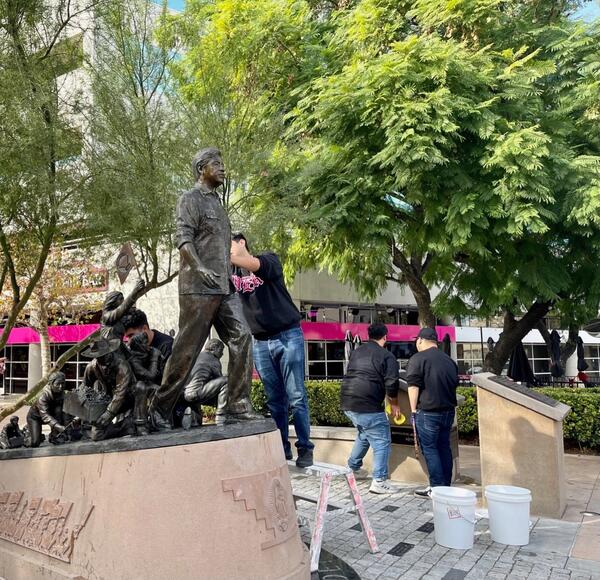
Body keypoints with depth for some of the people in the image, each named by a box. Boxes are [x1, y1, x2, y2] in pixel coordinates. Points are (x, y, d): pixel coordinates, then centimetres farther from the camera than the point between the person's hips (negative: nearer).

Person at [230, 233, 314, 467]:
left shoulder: (269, 259, -2)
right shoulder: (232, 273, 10)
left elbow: (254, 264, -24)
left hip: (287, 336, -4)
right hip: (260, 342, 4)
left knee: (296, 397, -3)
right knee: (275, 400, 6)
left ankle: (305, 448, 4)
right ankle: (281, 449, 14)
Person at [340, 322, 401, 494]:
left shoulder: (356, 352, 15)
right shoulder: (387, 356, -4)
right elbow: (391, 385, -10)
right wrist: (394, 404, 8)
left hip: (347, 403, 8)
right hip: (368, 406, -7)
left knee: (364, 433, 28)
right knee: (382, 441, 3)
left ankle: (354, 467, 36)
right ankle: (379, 481, 0)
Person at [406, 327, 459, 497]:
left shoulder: (418, 358, -8)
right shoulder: (449, 360, 14)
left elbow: (413, 386, -13)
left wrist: (414, 410, -9)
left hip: (428, 412, -7)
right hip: (448, 411, 7)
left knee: (429, 449, 0)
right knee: (444, 447, 14)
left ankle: (437, 488, 0)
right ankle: (446, 485, 19)